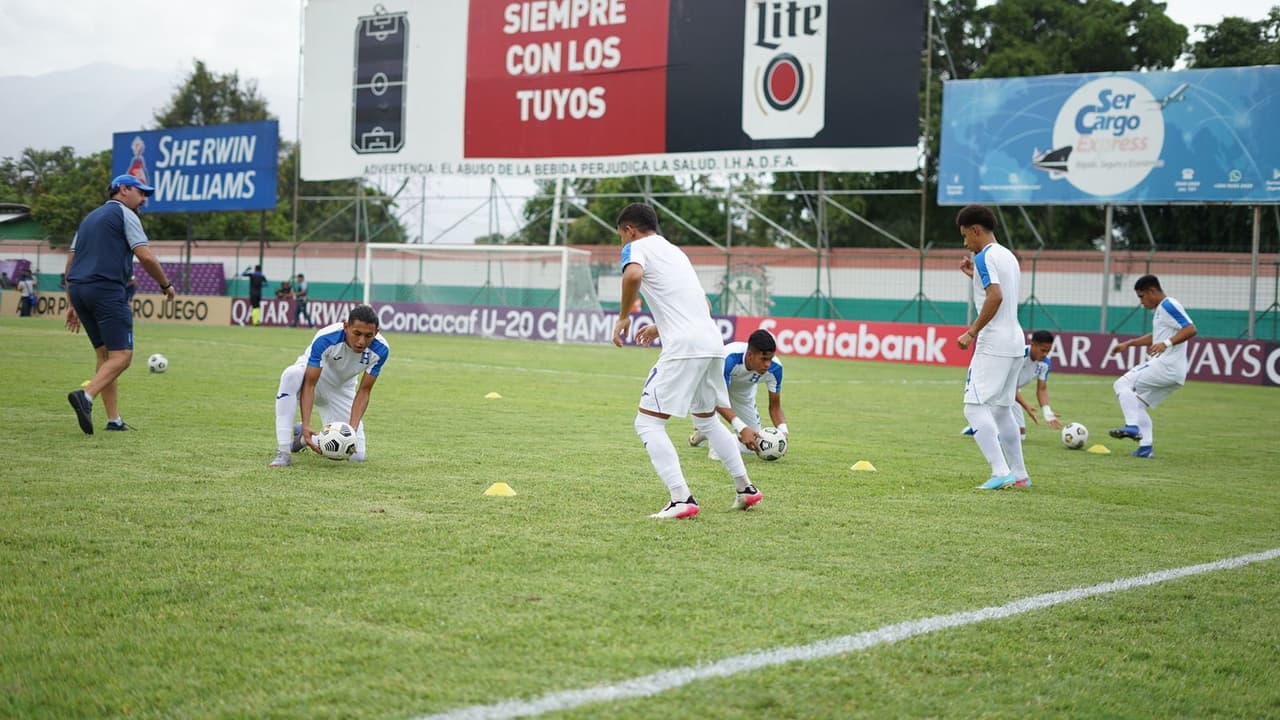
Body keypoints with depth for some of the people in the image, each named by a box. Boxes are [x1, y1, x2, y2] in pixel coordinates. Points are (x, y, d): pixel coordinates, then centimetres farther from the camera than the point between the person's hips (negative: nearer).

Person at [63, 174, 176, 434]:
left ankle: (113, 420, 7)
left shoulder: (89, 218, 26)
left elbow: (70, 264, 23)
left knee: (104, 354, 12)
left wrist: (72, 304, 24)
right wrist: (166, 285, 5)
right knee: (122, 355, -10)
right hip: (106, 290, -8)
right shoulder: (124, 214, 2)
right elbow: (146, 257, -9)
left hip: (78, 289, 8)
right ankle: (86, 395, -31)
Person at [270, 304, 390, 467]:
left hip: (342, 389, 3)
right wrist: (306, 424, -44)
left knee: (356, 454, -10)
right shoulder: (325, 339, -35)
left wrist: (353, 428, -31)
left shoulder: (380, 350, -26)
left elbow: (364, 391, -18)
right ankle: (283, 452, -33)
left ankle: (302, 436, 18)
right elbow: (309, 384, -32)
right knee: (291, 375, -41)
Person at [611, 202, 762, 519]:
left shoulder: (637, 247, 4)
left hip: (683, 347, -8)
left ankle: (682, 499, -14)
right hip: (713, 343, 8)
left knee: (648, 422, -2)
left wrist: (623, 317, -10)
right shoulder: (675, 251, 27)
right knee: (706, 419, 27)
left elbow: (633, 275, -22)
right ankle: (746, 489, 30)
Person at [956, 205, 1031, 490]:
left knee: (975, 406, -9)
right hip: (1014, 341, 10)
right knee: (1001, 408, 16)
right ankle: (1019, 475, 17)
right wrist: (975, 275, 25)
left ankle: (1000, 471, -18)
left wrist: (972, 332, -20)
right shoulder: (1008, 256, 17)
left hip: (993, 344, -10)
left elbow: (996, 296, -24)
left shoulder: (985, 256, -11)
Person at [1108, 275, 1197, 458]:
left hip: (1165, 366, -10)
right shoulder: (1161, 309, 19)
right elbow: (1155, 336, 34)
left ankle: (1132, 427, -18)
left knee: (1122, 384, -8)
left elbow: (1191, 329, -23)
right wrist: (1128, 343, 29)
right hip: (1173, 373, 10)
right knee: (1137, 403, 16)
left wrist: (1166, 343, -33)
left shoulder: (1168, 306, -11)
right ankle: (1146, 446, 10)